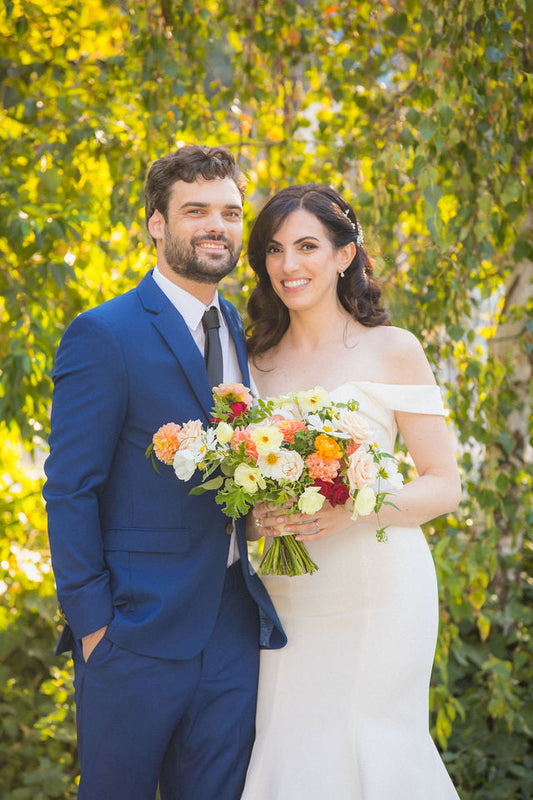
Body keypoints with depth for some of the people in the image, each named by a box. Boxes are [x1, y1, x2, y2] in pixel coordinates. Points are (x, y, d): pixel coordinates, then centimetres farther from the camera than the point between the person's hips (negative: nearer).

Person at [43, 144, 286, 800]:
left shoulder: (240, 331, 12)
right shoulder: (103, 335, -9)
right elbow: (69, 492, -11)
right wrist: (93, 624, -13)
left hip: (235, 625, 6)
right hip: (137, 633, -6)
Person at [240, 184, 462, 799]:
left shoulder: (392, 349, -1)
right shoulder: (257, 362, 10)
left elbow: (444, 486, -3)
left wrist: (354, 507, -20)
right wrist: (256, 519, -7)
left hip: (377, 589, -3)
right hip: (285, 594, 3)